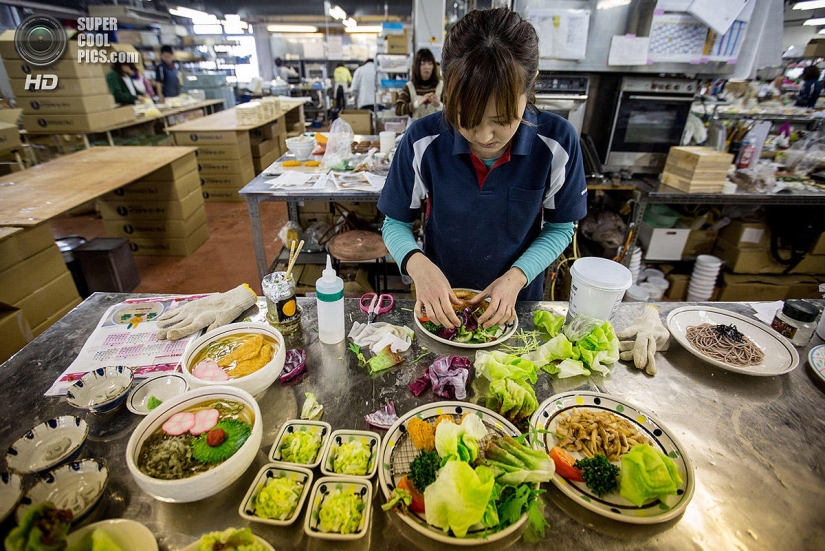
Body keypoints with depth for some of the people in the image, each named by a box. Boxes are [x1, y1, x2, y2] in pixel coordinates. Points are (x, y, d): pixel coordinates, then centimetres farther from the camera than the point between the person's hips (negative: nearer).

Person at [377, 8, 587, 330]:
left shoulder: (556, 142, -19)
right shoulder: (423, 141, -21)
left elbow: (560, 227, -7)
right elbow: (395, 224, -11)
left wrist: (517, 276, -23)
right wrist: (418, 264, -32)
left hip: (517, 302, 1)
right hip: (441, 300, 0)